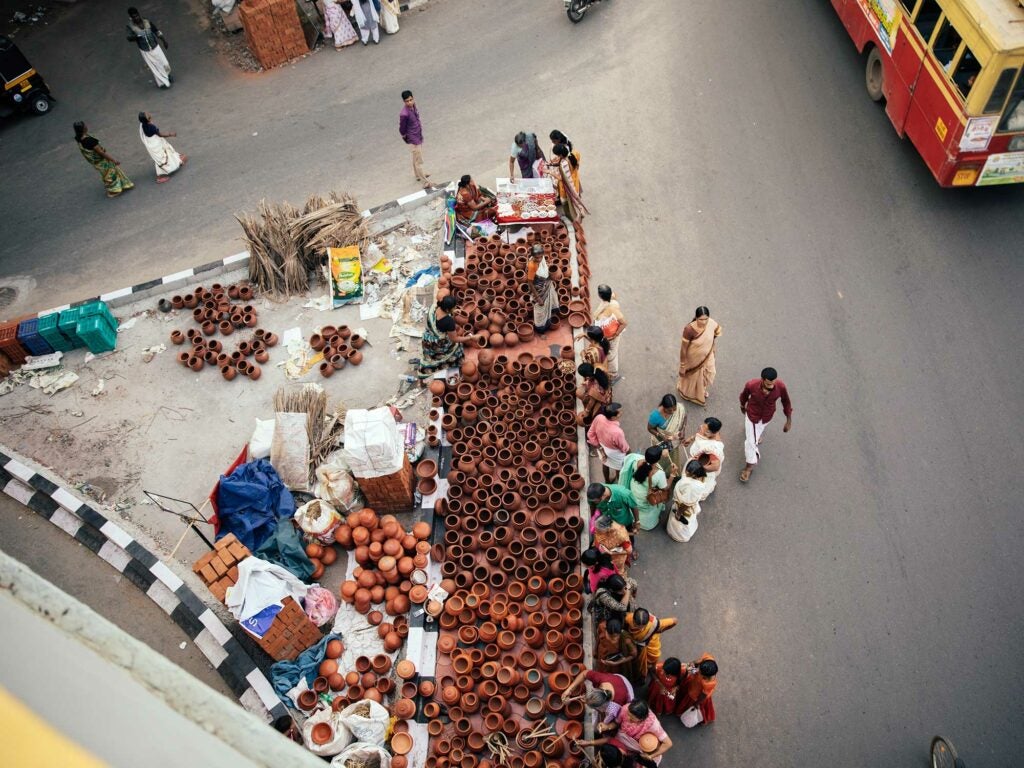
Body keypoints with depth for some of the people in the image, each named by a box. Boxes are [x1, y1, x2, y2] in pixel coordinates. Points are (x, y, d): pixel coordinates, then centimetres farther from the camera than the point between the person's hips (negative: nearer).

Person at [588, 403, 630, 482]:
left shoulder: (599, 418, -31)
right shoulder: (617, 432, -44)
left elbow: (591, 434, -13)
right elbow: (624, 447, -23)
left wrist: (600, 448, -2)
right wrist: (628, 451, 0)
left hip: (603, 447, 5)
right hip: (615, 452, -5)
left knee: (605, 463, 34)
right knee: (619, 468, 28)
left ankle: (607, 480, 62)